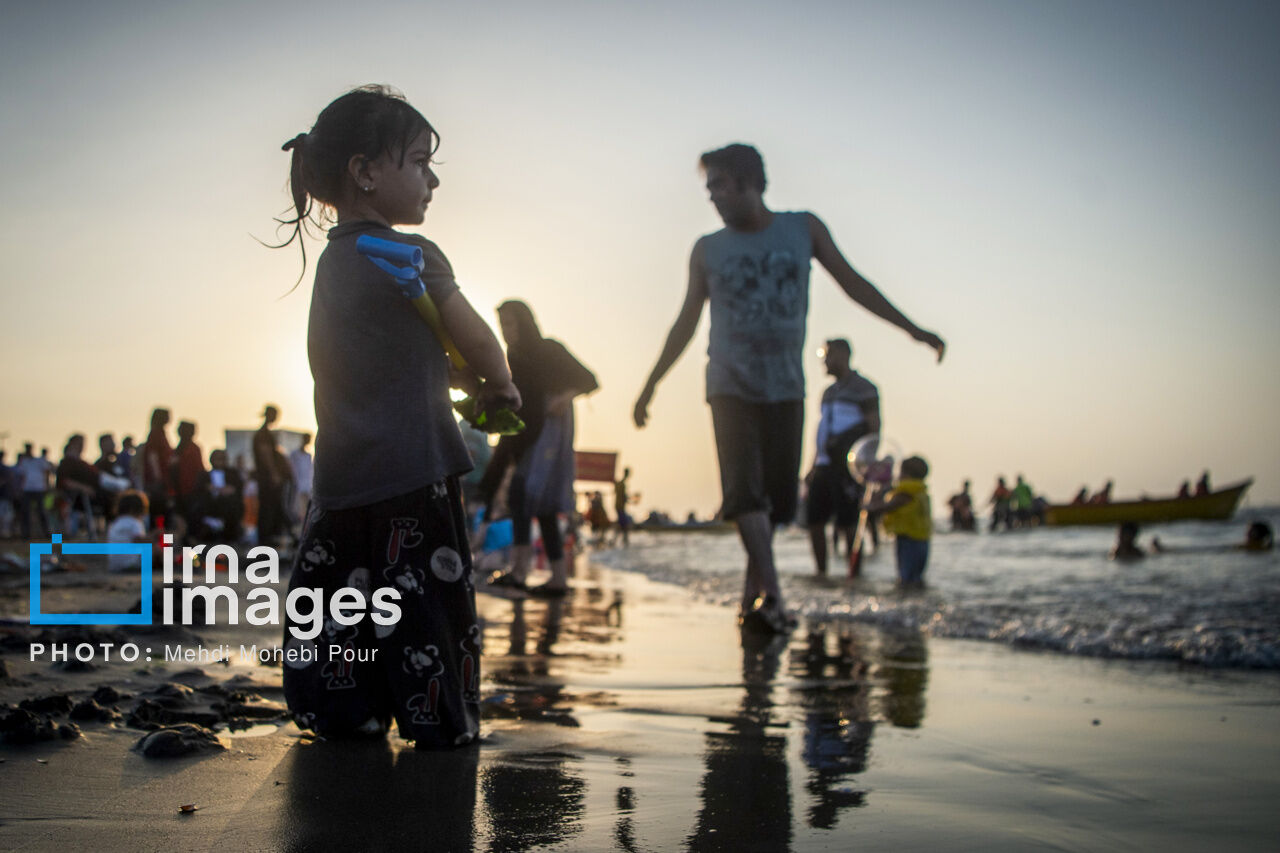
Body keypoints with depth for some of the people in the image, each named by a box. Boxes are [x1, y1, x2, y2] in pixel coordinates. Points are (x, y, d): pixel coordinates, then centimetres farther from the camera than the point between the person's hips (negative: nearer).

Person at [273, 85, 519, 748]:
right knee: (429, 598, 1)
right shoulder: (412, 257, -11)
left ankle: (342, 716, 22)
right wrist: (499, 385, 16)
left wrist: (468, 383, 16)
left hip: (341, 479, 8)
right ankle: (444, 724, 8)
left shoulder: (333, 259, 13)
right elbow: (476, 340, -2)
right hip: (412, 475, -8)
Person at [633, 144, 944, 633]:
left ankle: (752, 591, 17)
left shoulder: (803, 229, 5)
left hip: (785, 388, 1)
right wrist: (651, 385, 11)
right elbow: (686, 322, 12)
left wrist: (911, 328, 6)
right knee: (744, 490, -16)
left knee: (777, 495, 2)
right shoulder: (708, 250, 6)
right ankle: (771, 594, -20)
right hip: (731, 386, -1)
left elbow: (852, 283, 9)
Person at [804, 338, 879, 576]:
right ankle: (821, 572, 12)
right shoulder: (829, 391, 21)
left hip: (849, 467, -7)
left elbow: (874, 429, -7)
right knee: (814, 519, 4)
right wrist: (813, 468, 19)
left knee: (847, 523, -8)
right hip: (825, 466, 7)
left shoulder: (864, 389, -2)